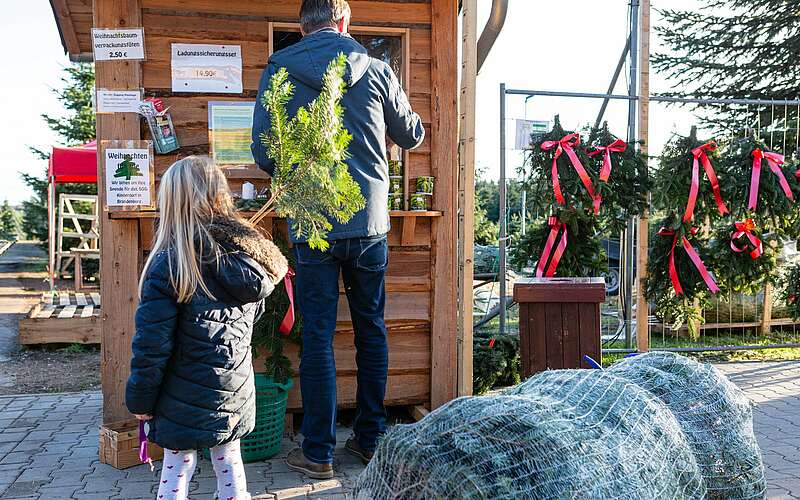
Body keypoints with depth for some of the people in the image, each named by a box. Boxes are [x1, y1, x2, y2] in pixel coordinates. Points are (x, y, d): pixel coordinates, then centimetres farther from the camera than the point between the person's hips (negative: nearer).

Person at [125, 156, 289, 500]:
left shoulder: (169, 264, -20)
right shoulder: (249, 254, -2)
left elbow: (151, 345, -17)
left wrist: (140, 399, -5)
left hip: (187, 402, -5)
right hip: (237, 393, 5)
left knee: (178, 467, 10)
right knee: (228, 460, 20)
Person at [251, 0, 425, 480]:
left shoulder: (278, 73, 0)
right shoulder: (377, 71, 3)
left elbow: (264, 153, 1)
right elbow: (412, 135, 15)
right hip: (370, 223, 2)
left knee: (318, 335, 5)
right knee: (372, 329, 13)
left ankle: (319, 452, 12)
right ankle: (371, 437, 24)